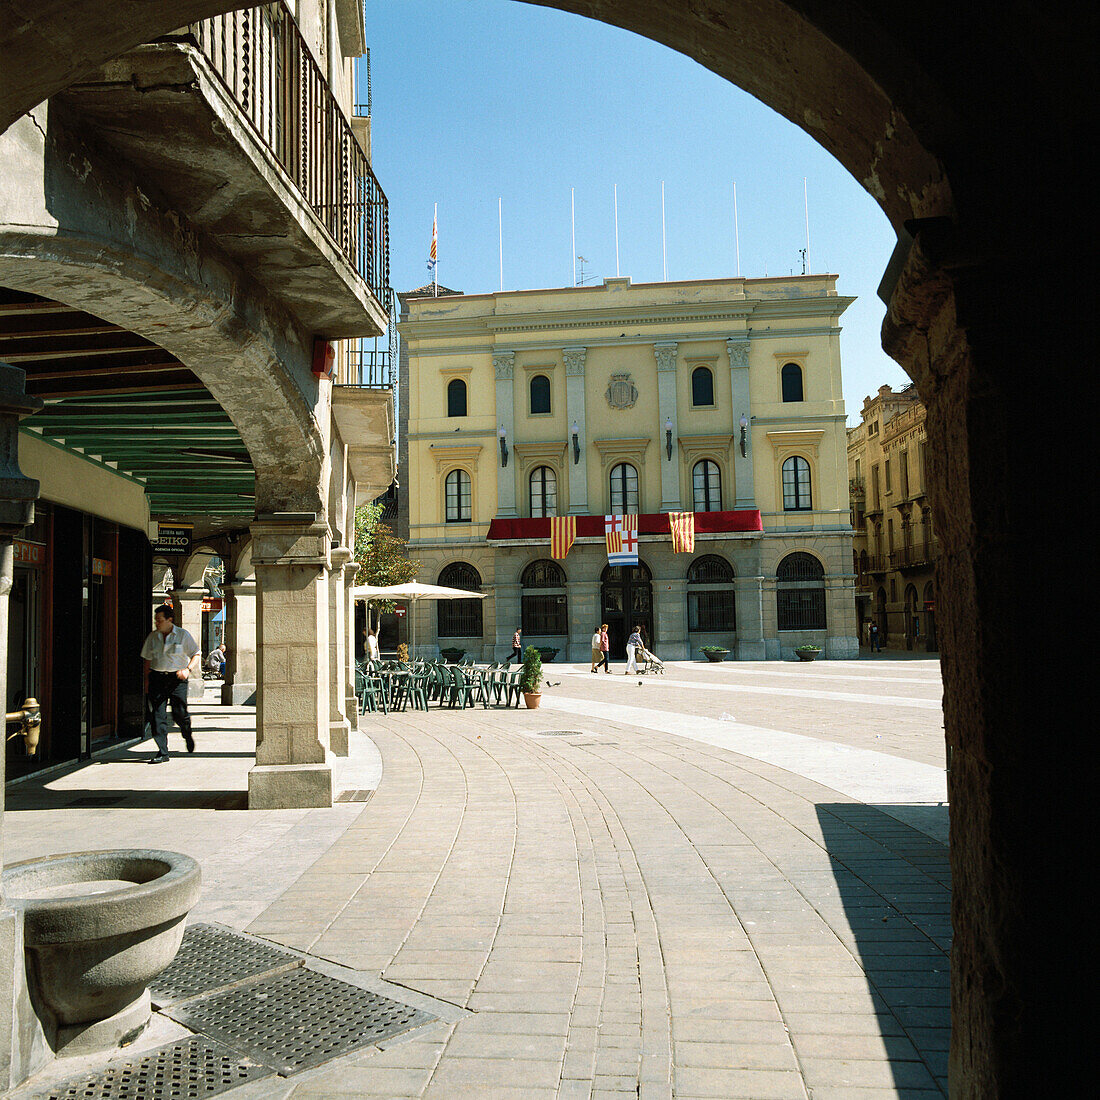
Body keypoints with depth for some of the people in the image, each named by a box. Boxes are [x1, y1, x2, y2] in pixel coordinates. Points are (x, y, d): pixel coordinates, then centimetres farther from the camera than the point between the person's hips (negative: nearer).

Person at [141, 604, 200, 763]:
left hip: (177, 678, -3)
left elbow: (196, 655, 4)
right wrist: (146, 679, 7)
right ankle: (162, 752, -1)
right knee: (158, 715, -5)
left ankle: (187, 736, 27)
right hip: (157, 677, 3)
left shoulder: (183, 635, 1)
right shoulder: (152, 637, 10)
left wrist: (187, 669, -11)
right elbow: (147, 660, 15)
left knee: (179, 713, -7)